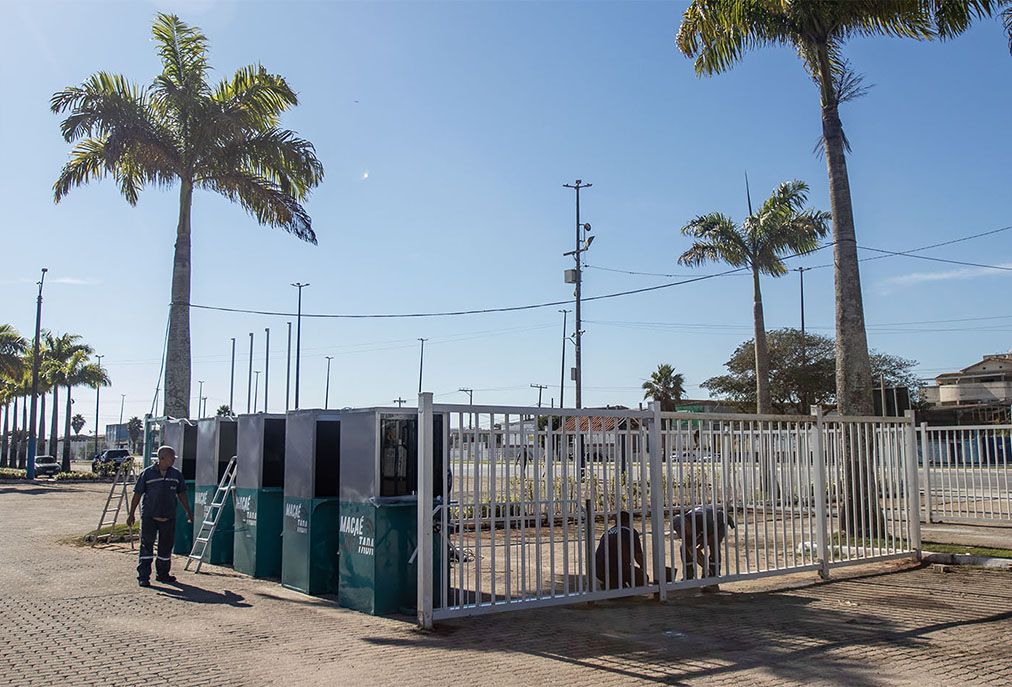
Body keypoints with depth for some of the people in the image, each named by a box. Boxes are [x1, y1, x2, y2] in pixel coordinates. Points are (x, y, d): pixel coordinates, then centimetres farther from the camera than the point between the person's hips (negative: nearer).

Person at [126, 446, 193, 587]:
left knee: (166, 546, 10)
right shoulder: (147, 473, -3)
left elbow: (181, 494, 15)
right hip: (149, 517, -3)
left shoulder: (176, 474, 7)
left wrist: (188, 512, 15)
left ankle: (162, 573, 24)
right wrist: (131, 514, -1)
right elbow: (137, 494, 1)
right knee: (146, 546, -2)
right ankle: (143, 576, 4)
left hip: (169, 517, 4)